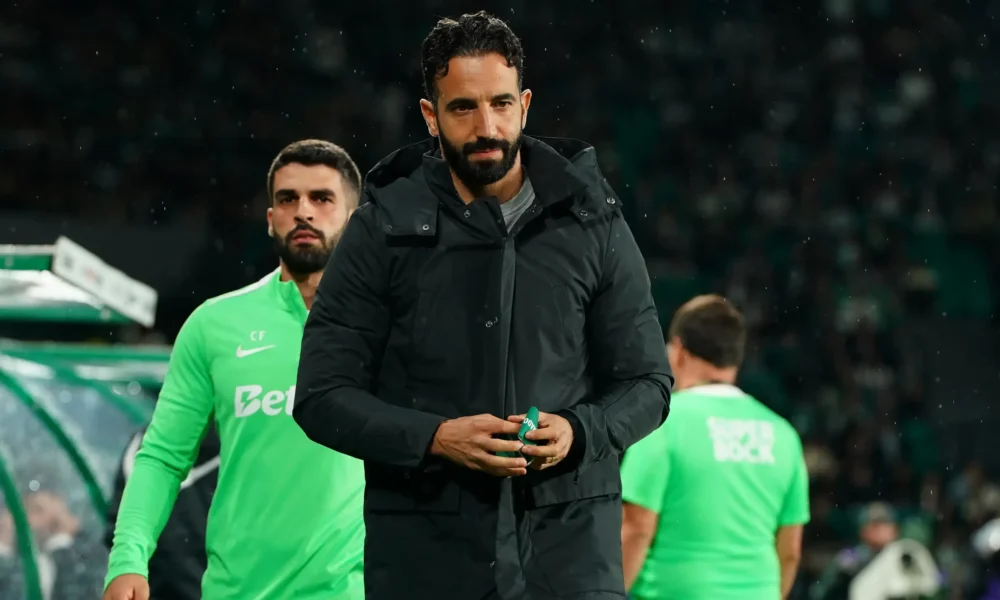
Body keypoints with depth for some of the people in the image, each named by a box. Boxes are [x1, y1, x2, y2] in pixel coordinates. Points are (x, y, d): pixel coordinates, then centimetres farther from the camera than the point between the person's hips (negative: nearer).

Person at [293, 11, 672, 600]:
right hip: (425, 547, 0)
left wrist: (578, 431, -12)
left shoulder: (592, 223, 6)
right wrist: (434, 438, -16)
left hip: (569, 534, 0)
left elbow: (646, 381, 10)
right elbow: (323, 396, 0)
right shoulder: (382, 230, 2)